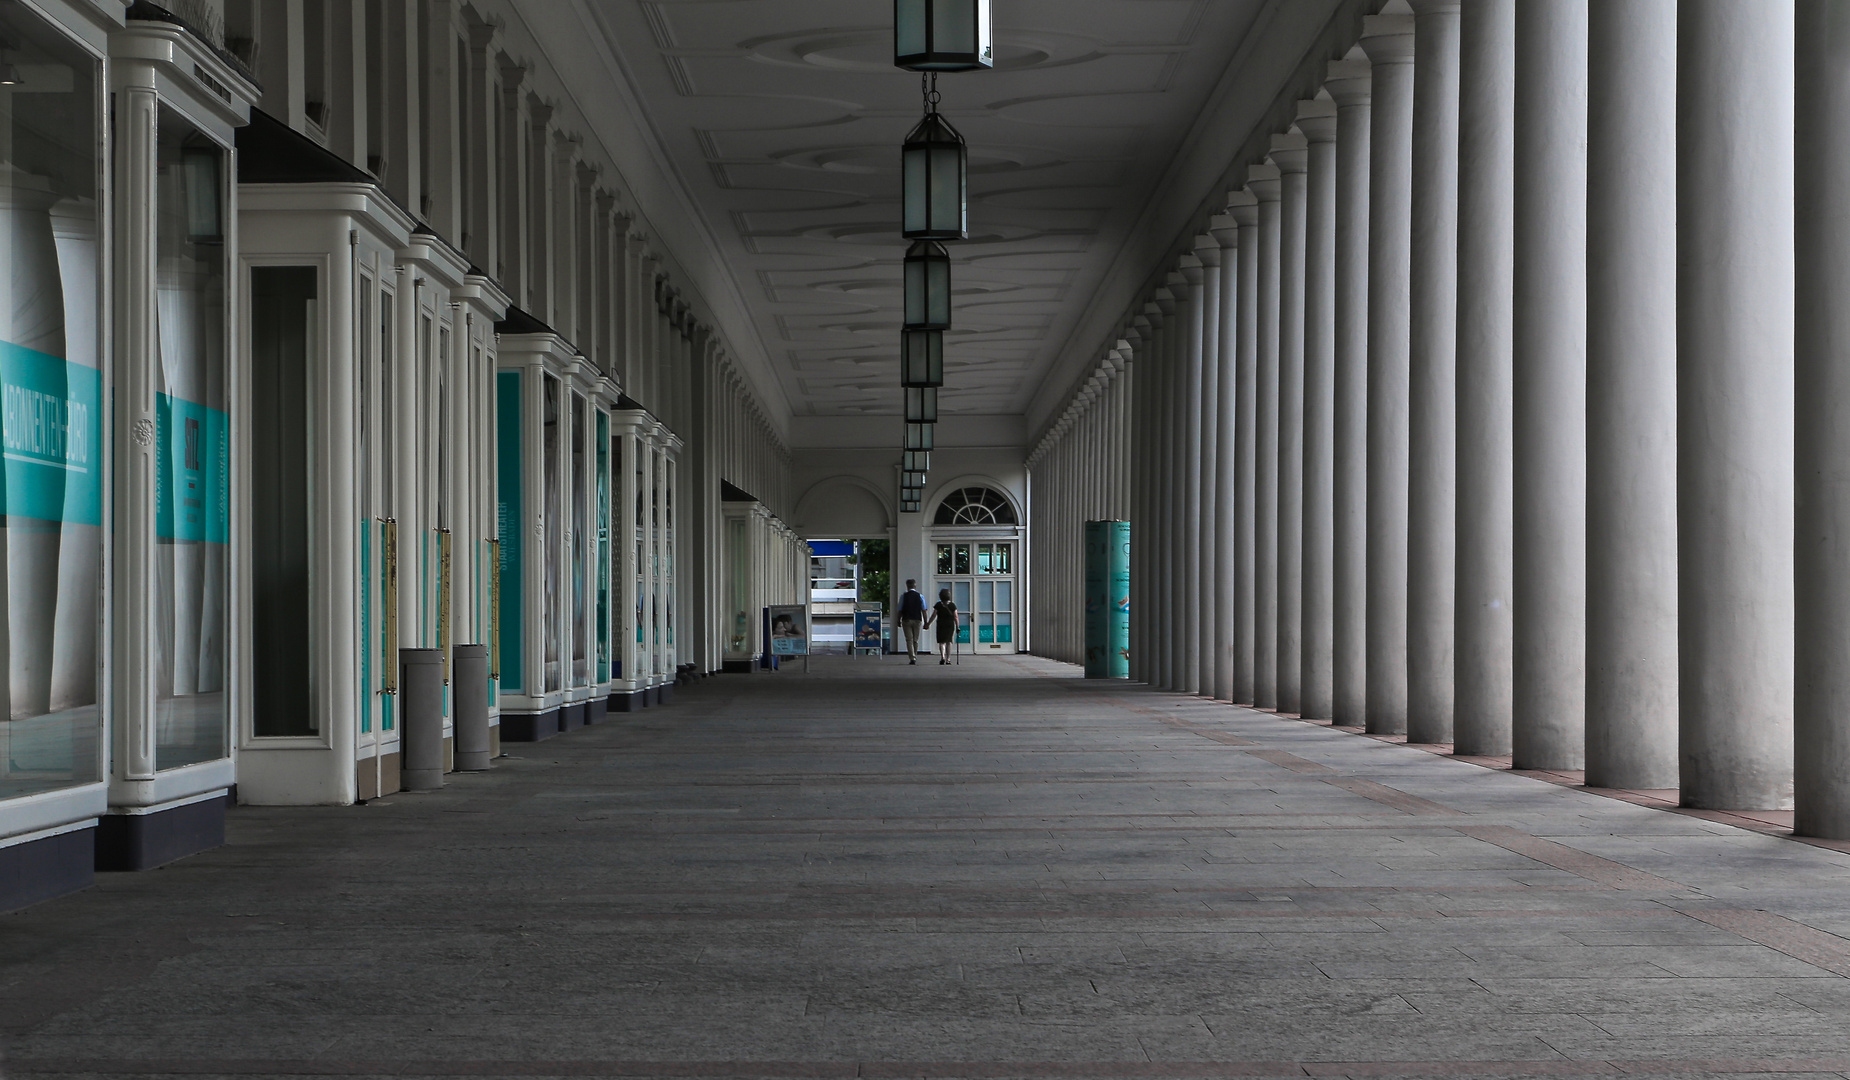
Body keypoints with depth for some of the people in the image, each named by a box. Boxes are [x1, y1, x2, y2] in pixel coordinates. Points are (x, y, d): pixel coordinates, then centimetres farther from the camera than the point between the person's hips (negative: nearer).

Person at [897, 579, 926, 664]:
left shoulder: (903, 596, -3)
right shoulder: (920, 596, 1)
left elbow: (900, 611, -1)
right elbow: (924, 610, -2)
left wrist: (899, 621, 11)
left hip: (906, 620, -2)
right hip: (917, 620, 2)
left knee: (909, 640, -2)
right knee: (915, 640, 14)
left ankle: (912, 658, -13)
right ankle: (915, 657, 22)